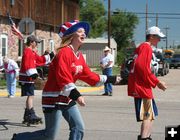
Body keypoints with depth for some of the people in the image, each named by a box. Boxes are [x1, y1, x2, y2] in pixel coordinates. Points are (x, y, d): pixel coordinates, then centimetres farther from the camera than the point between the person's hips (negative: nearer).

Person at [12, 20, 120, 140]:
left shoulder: (80, 56, 10)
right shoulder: (64, 52, -18)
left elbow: (89, 76, 14)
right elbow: (63, 78, -26)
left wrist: (110, 79, 13)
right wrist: (76, 95, -34)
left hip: (67, 99, 9)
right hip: (54, 98, -9)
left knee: (79, 128, 3)